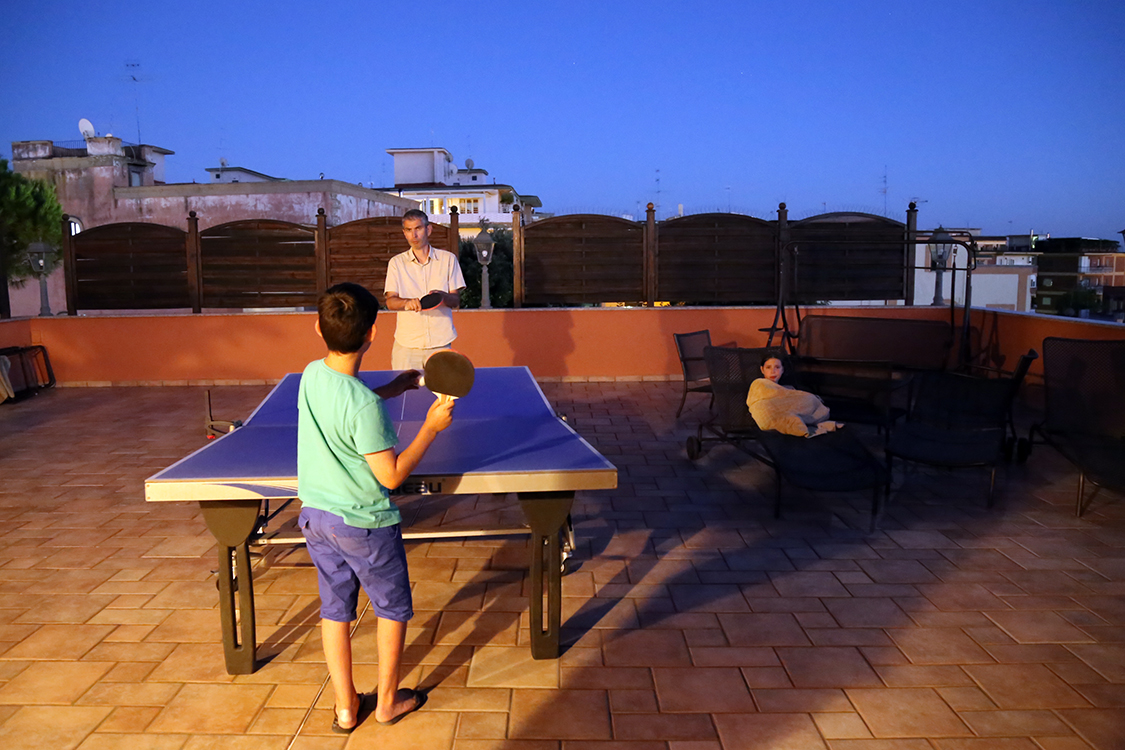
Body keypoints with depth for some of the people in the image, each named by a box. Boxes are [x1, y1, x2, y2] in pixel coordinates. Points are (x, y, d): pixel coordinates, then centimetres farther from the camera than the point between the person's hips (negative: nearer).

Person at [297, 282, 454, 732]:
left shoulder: (312, 375, -7)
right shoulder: (365, 405, -29)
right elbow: (392, 476, -22)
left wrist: (393, 388, 14)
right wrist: (431, 428, -17)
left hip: (315, 515, 7)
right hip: (364, 526, -6)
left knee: (335, 610, 18)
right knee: (392, 610, 17)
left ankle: (345, 708, 30)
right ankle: (388, 700, 31)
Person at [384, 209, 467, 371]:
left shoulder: (448, 259, 7)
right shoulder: (396, 262, 8)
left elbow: (456, 301, 3)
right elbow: (390, 302, 0)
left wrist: (443, 296, -20)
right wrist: (407, 302, -23)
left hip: (441, 344, 0)